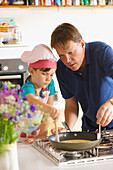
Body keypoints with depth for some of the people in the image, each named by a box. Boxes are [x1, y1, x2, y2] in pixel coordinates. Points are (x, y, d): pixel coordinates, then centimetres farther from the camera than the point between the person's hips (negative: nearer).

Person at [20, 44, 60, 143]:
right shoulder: (27, 88, -21)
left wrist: (41, 135, -11)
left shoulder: (50, 84, -4)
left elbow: (47, 113, -3)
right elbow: (32, 102, -45)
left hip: (36, 133, 4)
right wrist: (50, 108, -62)